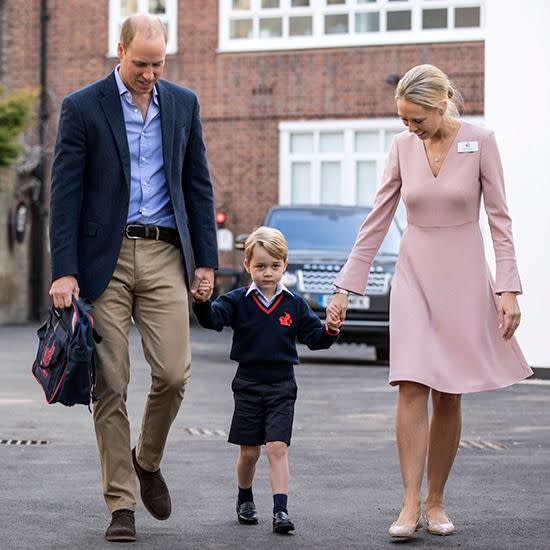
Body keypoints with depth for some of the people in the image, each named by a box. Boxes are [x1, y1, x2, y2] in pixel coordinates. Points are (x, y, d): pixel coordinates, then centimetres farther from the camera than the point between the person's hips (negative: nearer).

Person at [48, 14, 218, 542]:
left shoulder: (183, 103, 10)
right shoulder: (82, 107, -1)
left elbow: (198, 185, 13)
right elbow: (65, 194, -4)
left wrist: (205, 260, 7)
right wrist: (63, 271, -11)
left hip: (164, 256, 3)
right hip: (105, 258, -2)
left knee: (173, 373, -7)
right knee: (110, 384, -1)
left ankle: (147, 460, 22)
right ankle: (121, 504, 7)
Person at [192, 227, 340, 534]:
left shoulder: (294, 304, 3)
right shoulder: (238, 301, -1)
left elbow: (314, 338, 5)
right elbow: (213, 318, -16)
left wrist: (331, 331, -16)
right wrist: (202, 302, -37)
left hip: (281, 386, 0)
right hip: (248, 385, 0)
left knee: (277, 448, -10)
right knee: (249, 451, 9)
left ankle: (281, 510, -13)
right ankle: (245, 500, 32)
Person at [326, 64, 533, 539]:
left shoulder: (480, 142, -7)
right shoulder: (403, 146, 1)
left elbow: (500, 219, -5)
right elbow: (377, 220, 5)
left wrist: (508, 289, -10)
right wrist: (345, 287, 3)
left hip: (464, 275, -2)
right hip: (414, 274, 2)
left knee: (448, 396, 3)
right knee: (412, 388, -10)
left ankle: (436, 502, 13)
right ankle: (411, 505, -10)